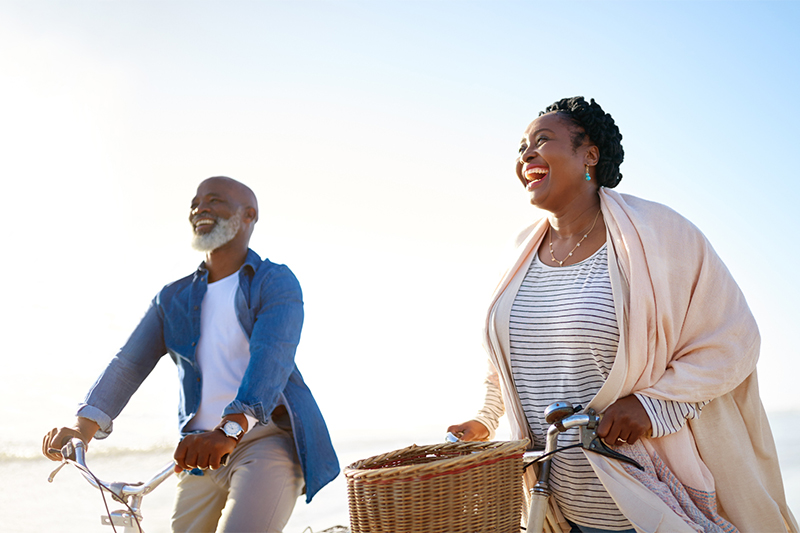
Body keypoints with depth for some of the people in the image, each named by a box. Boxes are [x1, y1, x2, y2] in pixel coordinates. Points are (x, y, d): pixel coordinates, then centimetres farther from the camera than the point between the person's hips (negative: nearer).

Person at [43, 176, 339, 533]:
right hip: (201, 455, 5)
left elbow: (272, 356, -18)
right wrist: (85, 424, -16)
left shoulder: (276, 282, 0)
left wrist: (231, 429, -35)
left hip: (269, 438, -5)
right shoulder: (172, 299, 17)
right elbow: (129, 362, 3)